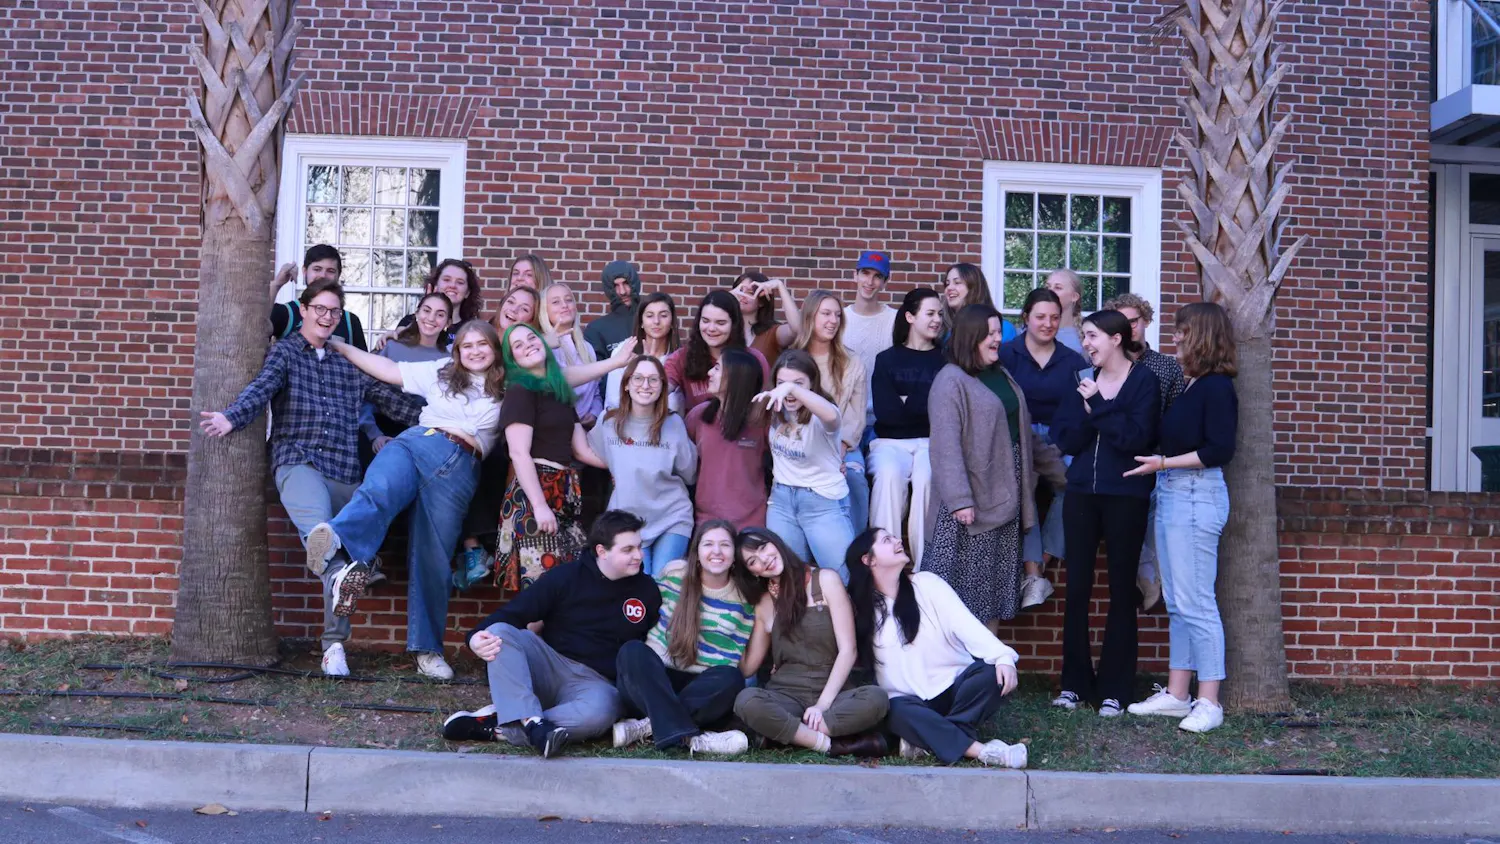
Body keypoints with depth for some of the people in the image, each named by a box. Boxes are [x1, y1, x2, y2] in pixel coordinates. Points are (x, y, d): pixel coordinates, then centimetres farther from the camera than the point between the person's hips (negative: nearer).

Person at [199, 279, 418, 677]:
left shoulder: (349, 361, 25)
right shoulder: (284, 352, 14)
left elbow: (388, 397, 24)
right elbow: (261, 387, -4)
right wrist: (232, 417, -24)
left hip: (346, 472, 4)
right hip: (299, 461, -4)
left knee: (342, 560, -2)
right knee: (319, 528, -34)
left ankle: (334, 647, 3)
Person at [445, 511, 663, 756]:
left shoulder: (647, 590, 5)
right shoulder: (565, 577, -1)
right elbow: (512, 614, -6)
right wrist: (478, 636, -27)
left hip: (595, 682, 0)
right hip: (550, 666, 1)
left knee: (600, 712, -39)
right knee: (500, 632, -27)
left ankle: (496, 725, -33)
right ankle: (532, 723, -42)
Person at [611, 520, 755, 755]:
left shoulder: (744, 598, 3)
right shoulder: (674, 573, 1)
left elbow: (740, 664, 7)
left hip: (704, 690, 0)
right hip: (656, 680, 0)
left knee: (731, 679, -32)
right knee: (632, 651, -31)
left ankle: (650, 725, -29)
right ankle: (686, 736, -39)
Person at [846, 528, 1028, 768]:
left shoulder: (926, 583, 1)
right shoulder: (862, 607, 4)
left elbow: (964, 622, -12)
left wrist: (1002, 656, -28)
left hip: (954, 687, 1)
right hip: (913, 701, -1)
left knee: (990, 674, -28)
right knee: (896, 710, -35)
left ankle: (927, 741, -25)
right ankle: (980, 750, -36)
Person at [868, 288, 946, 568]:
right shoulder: (887, 359, 13)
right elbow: (885, 412, -1)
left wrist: (906, 403, -5)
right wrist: (926, 406, -2)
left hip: (932, 442, 0)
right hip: (890, 441, 0)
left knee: (925, 477, -33)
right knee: (889, 474, -33)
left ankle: (924, 565, -28)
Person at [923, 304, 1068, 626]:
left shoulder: (1003, 376, 15)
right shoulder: (952, 380, -10)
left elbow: (1024, 434, 21)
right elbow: (946, 445, -18)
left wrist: (1059, 469, 19)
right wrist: (959, 499, -24)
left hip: (1005, 496, 8)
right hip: (973, 498, -7)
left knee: (997, 585, 11)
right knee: (967, 581, -4)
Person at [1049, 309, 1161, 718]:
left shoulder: (1143, 381, -2)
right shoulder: (1084, 379, 10)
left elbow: (1137, 436, -15)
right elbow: (1064, 438, 2)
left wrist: (1098, 405, -15)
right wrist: (1088, 410, -14)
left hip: (1125, 496, -4)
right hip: (1082, 493, 4)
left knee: (1121, 592, 3)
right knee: (1077, 589, 4)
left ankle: (1114, 688, 9)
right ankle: (1074, 683, 12)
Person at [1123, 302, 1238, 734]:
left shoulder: (1217, 387, -11)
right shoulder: (1188, 386, 13)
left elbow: (1220, 450, -17)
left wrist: (1165, 463, -17)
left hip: (1196, 496, -9)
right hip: (1170, 495, 9)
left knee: (1196, 604, -5)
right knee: (1177, 604, 12)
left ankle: (1209, 702, 1)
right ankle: (1176, 694, 19)